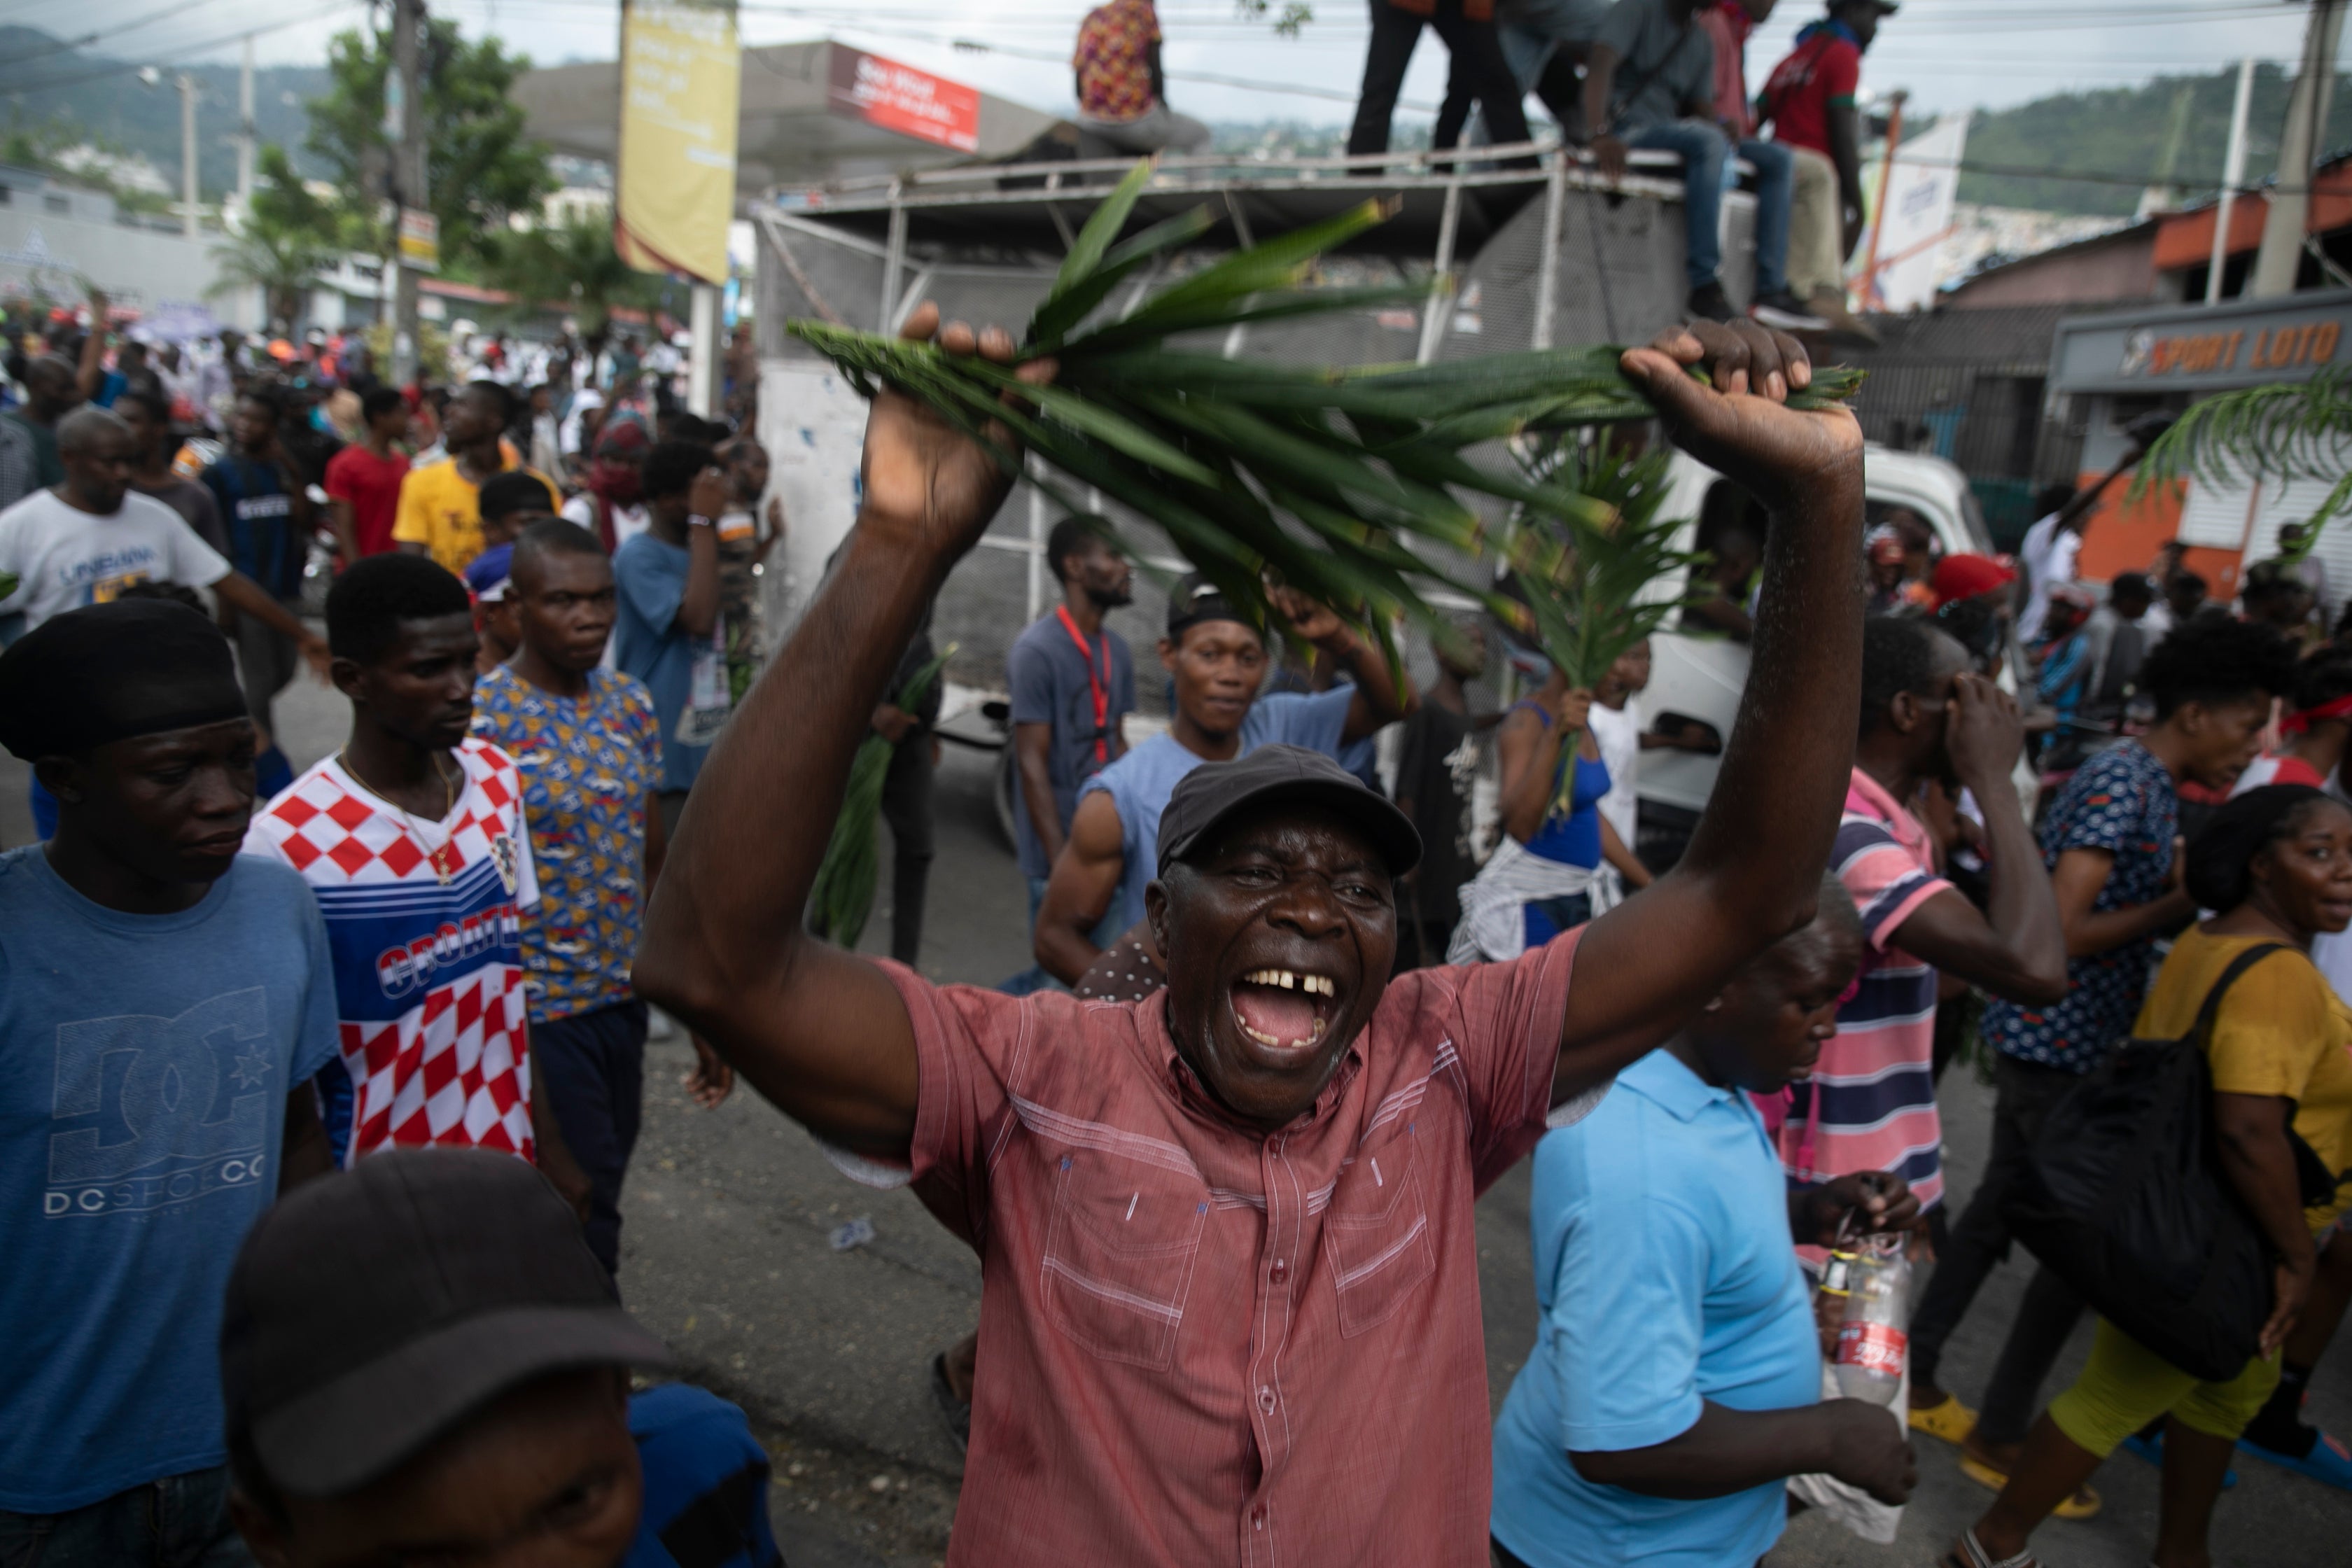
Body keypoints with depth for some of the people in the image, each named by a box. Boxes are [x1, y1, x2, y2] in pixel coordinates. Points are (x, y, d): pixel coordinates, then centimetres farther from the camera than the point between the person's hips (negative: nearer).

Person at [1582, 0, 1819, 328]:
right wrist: (1600, 134, -35)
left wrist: (1725, 134, -9)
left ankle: (1771, 290, -13)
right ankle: (1705, 288, -37)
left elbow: (1703, 110, 15)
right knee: (1708, 140, -35)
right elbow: (1600, 66, -19)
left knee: (1775, 157, -2)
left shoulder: (1702, 41, 19)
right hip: (1626, 133, -8)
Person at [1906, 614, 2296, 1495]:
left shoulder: (2145, 781, 12)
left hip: (2050, 1038, 10)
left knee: (2002, 1209, 17)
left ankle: (1915, 1381, 29)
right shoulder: (2128, 783, -19)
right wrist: (2182, 905, -16)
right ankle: (1999, 1438, 15)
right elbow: (2062, 930, -24)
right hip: (2062, 1043, -10)